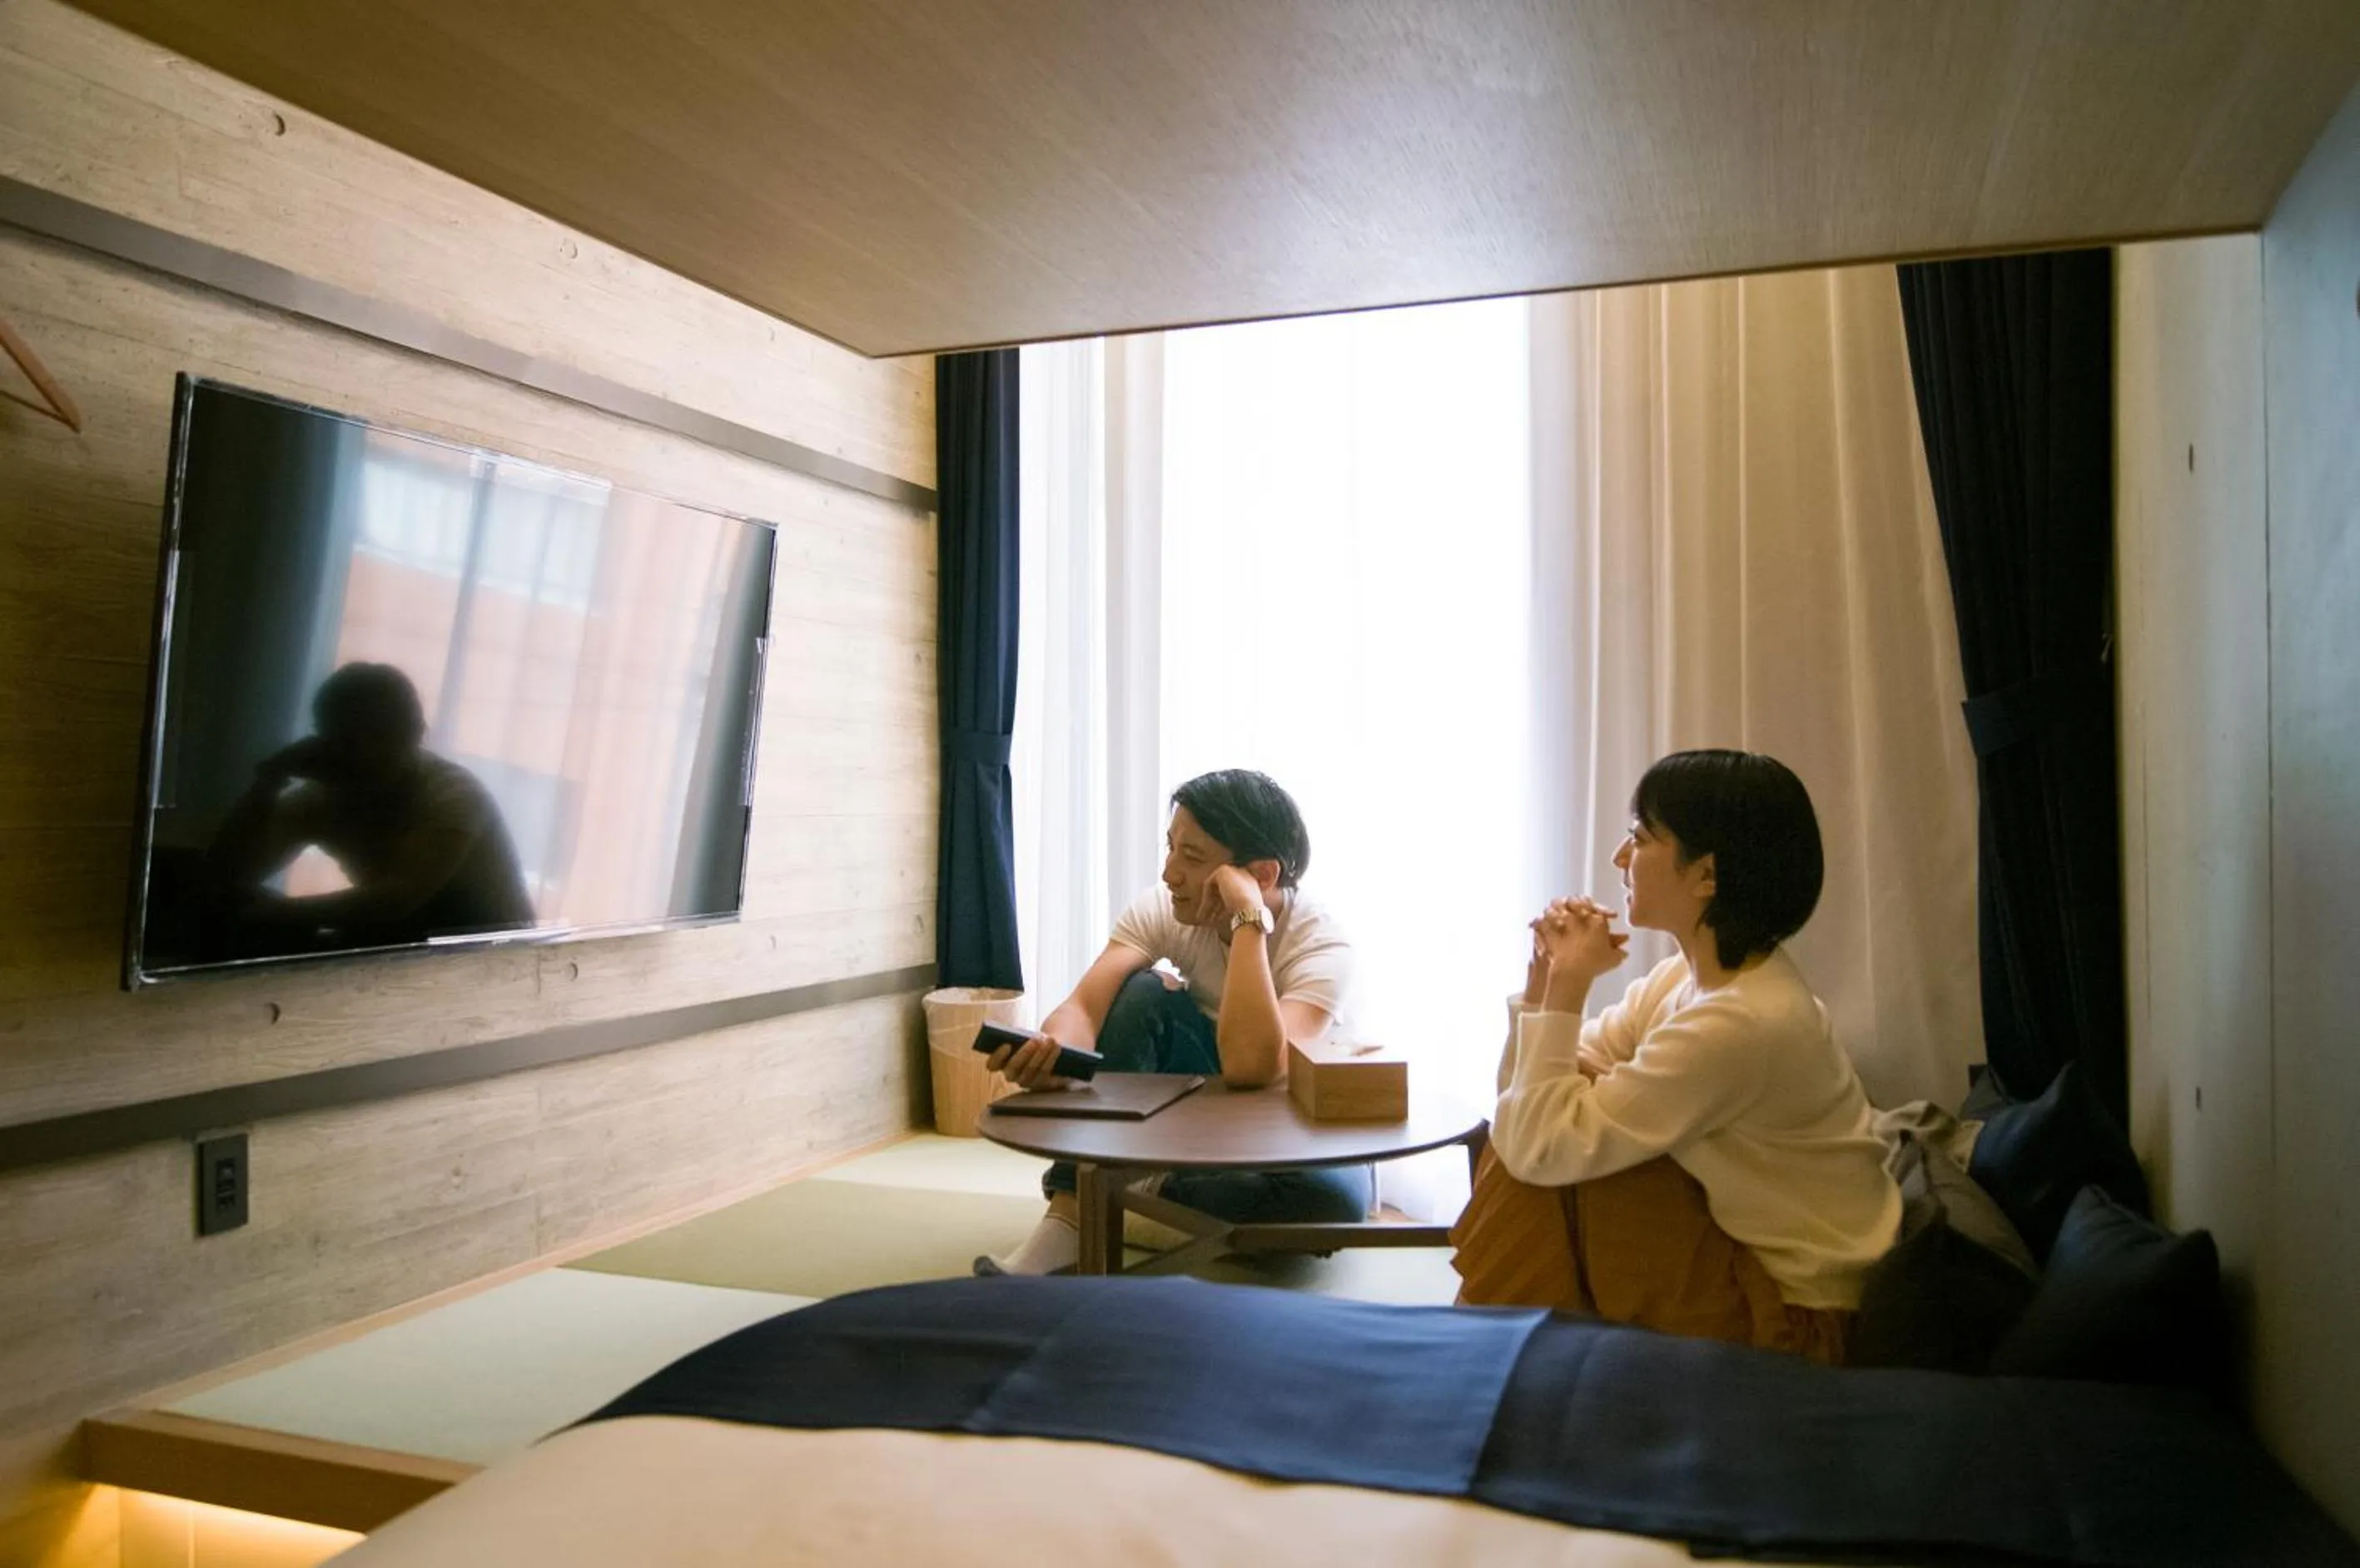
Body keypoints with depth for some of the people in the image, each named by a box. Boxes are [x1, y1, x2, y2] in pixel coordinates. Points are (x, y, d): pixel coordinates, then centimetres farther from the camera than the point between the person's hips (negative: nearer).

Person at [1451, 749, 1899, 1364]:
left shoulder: (1742, 1022, -28)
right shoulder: (1689, 976, 0)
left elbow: (1541, 1145, -27)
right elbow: (1522, 1112, 2)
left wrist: (1569, 982, -21)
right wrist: (1546, 976, -11)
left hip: (1793, 1313, -8)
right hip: (1745, 1251, 8)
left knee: (1546, 1162, -16)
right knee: (1523, 1131, -5)